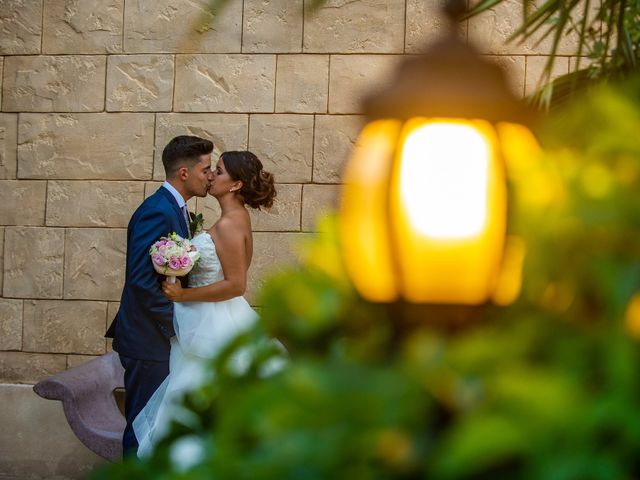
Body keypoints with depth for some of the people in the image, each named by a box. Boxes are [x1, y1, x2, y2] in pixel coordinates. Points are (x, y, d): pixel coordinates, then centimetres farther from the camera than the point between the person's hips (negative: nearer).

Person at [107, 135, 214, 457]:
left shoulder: (173, 209, 11)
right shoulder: (158, 212, -20)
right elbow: (141, 280, -25)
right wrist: (175, 325, -17)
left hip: (162, 335, 10)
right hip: (150, 338, -10)